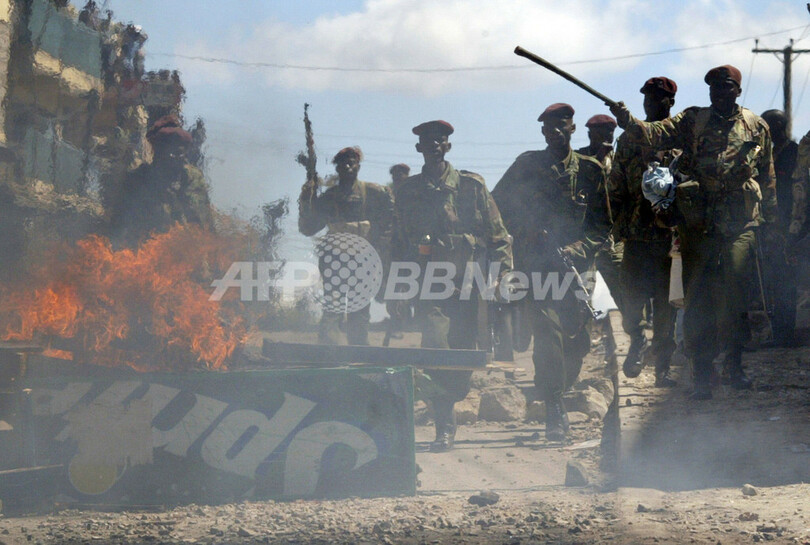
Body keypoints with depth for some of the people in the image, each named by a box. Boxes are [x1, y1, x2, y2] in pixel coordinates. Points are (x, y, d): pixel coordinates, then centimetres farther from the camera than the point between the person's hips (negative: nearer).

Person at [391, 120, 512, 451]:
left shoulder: (471, 186, 6)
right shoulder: (407, 192, 10)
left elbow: (498, 235, 7)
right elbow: (399, 245, 18)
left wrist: (502, 273, -4)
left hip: (468, 287, 1)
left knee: (464, 349, 2)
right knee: (436, 343, -19)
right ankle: (445, 427, -15)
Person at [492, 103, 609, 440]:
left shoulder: (590, 171, 9)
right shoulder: (527, 165, 7)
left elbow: (603, 225, 9)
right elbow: (497, 204, 10)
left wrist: (578, 248, -8)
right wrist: (525, 229, -6)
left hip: (575, 266, 3)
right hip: (537, 263, -3)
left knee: (577, 341, 4)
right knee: (548, 331, -19)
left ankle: (557, 398, 29)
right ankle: (554, 411, -17)